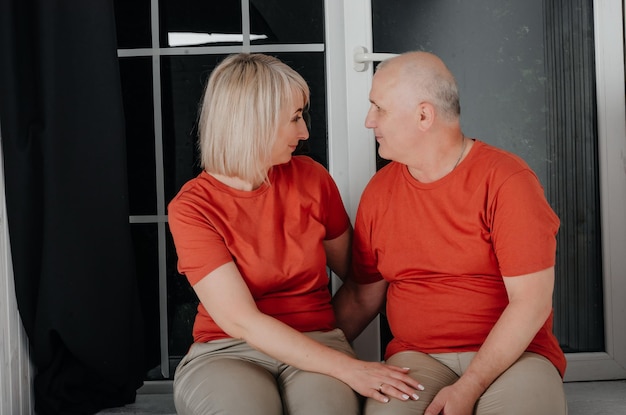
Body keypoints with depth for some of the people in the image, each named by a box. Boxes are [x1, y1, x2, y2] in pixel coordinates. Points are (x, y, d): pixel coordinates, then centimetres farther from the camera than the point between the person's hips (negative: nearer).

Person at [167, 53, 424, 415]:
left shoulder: (311, 178, 3)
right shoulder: (192, 208, -8)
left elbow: (352, 269, 17)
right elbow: (241, 321, -16)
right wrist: (347, 368, -22)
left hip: (316, 345, 2)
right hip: (227, 353, -1)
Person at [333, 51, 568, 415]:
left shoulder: (507, 180, -9)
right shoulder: (379, 191, 7)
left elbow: (532, 302, -14)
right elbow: (362, 293, 15)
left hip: (510, 354, -2)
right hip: (416, 356, 2)